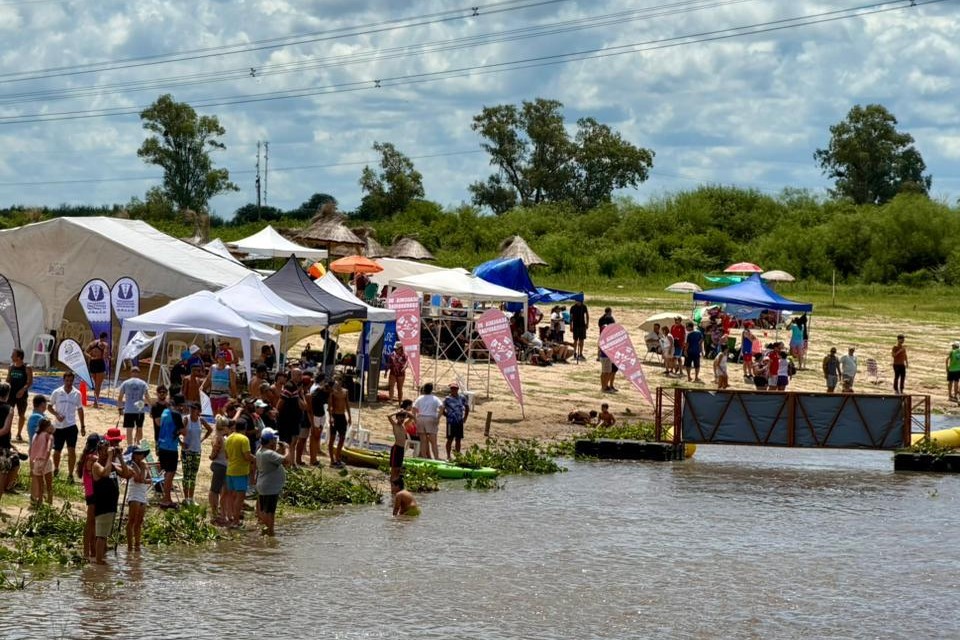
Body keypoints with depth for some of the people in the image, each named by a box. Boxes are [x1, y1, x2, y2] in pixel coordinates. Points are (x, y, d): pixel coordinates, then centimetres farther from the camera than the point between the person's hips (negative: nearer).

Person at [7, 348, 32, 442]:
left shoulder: (27, 368, -8)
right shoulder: (11, 366, 5)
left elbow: (30, 382, -11)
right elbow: (8, 380, 11)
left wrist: (23, 390, -25)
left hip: (21, 395, -3)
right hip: (11, 393, 3)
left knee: (21, 415, 7)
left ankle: (19, 433, 22)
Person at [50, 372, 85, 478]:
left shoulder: (77, 394, 2)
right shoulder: (57, 392, -2)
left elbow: (80, 410, 11)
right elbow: (50, 407, 6)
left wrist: (83, 426, 11)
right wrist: (57, 414, -14)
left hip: (71, 426, 0)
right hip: (58, 426, 0)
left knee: (72, 450, -10)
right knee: (57, 450, 9)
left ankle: (70, 474, -3)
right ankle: (56, 469, 35)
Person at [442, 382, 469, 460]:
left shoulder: (462, 398, 7)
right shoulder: (447, 399, -3)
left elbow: (467, 409, 18)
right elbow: (442, 410, 1)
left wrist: (465, 418, 10)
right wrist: (447, 416, -8)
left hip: (459, 422, 4)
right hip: (451, 422, -4)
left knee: (458, 439, 7)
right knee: (450, 439, -2)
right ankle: (448, 456, 3)